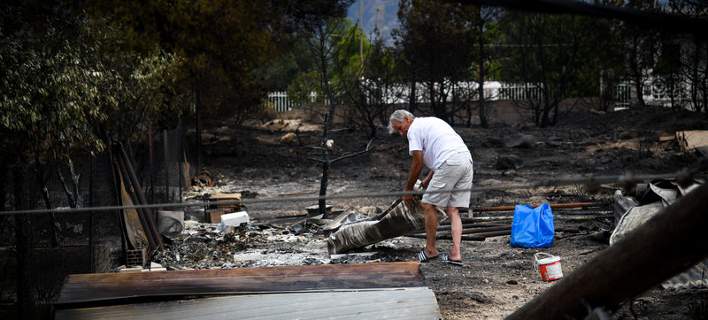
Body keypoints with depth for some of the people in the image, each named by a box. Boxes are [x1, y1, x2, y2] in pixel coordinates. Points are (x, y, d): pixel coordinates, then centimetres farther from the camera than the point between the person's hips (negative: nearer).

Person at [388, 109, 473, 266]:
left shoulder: (414, 129, 3)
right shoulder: (430, 122, 31)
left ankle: (430, 249, 10)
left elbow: (417, 164, 1)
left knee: (428, 205, 3)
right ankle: (455, 254, 2)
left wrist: (407, 189, 11)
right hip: (466, 161, 9)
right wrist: (428, 180, 32)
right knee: (452, 210, 9)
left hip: (450, 164, -9)